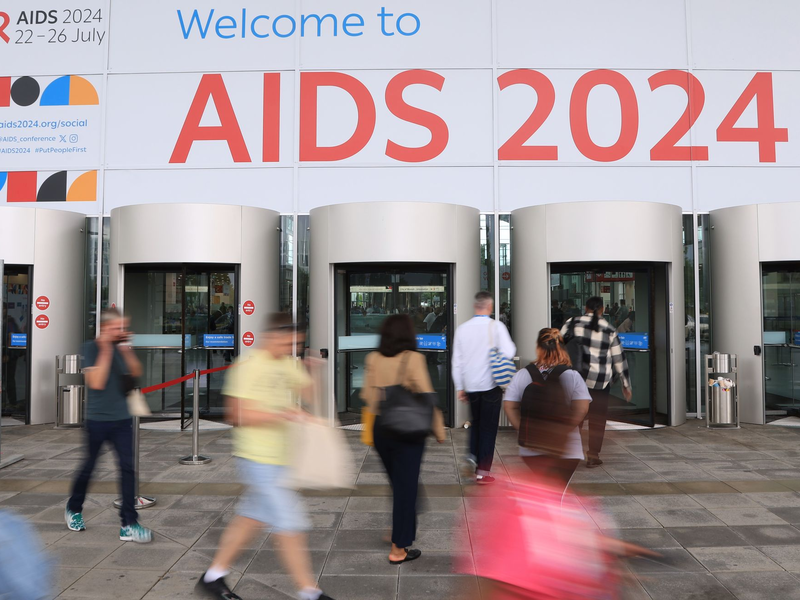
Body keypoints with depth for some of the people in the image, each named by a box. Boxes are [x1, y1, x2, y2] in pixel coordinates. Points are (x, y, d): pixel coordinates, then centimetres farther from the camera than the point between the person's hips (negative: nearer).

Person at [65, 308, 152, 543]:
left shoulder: (121, 346, 3)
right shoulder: (90, 348, -11)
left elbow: (137, 372, 2)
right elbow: (96, 382, -20)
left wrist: (126, 350, -11)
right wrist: (106, 350, -20)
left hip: (122, 419, 4)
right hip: (97, 420, -3)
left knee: (128, 468, -3)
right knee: (89, 467, 13)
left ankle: (129, 525, 2)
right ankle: (73, 509, 40)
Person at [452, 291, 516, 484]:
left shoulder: (462, 328, 2)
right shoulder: (496, 326, -9)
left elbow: (457, 361, 5)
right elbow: (509, 353, -18)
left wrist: (460, 387, 12)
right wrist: (512, 345, 6)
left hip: (470, 385, 3)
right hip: (491, 384, -3)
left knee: (476, 422, 24)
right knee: (488, 427, 5)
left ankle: (473, 454, 7)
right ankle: (483, 471, 7)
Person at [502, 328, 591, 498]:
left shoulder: (522, 375, -2)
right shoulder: (573, 376, -7)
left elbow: (509, 406, -5)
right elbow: (581, 410, -15)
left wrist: (524, 430, -1)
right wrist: (560, 431, -7)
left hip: (531, 448, 2)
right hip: (565, 450, -2)